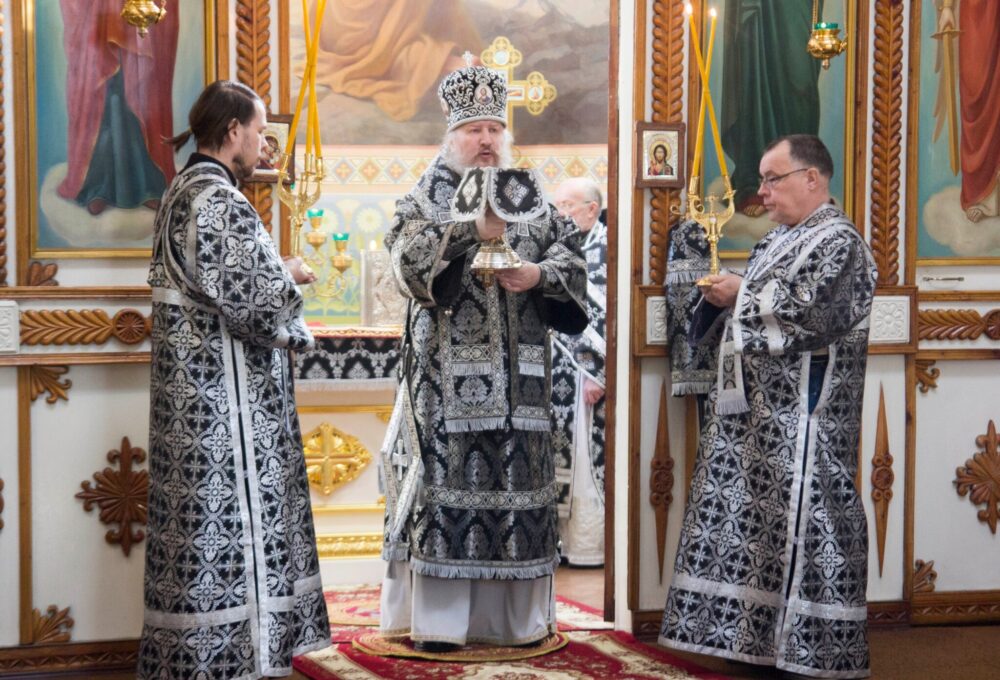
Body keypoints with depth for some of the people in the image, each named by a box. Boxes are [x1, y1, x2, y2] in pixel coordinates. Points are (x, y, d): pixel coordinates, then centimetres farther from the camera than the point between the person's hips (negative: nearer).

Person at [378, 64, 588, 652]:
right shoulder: (426, 198, 6)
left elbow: (571, 254, 7)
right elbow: (409, 258, -12)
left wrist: (539, 274, -13)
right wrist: (472, 230, -22)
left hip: (519, 372, 3)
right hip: (448, 371, -3)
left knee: (517, 479, 3)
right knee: (445, 476, -5)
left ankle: (518, 615, 11)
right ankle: (437, 618, 1)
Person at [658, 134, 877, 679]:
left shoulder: (837, 241, -9)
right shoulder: (776, 240, 18)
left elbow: (807, 314, -22)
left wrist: (739, 294, -11)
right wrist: (721, 296, 3)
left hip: (800, 416, -9)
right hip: (752, 409, 9)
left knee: (798, 520, -6)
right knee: (743, 518, 10)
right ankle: (742, 634, 18)